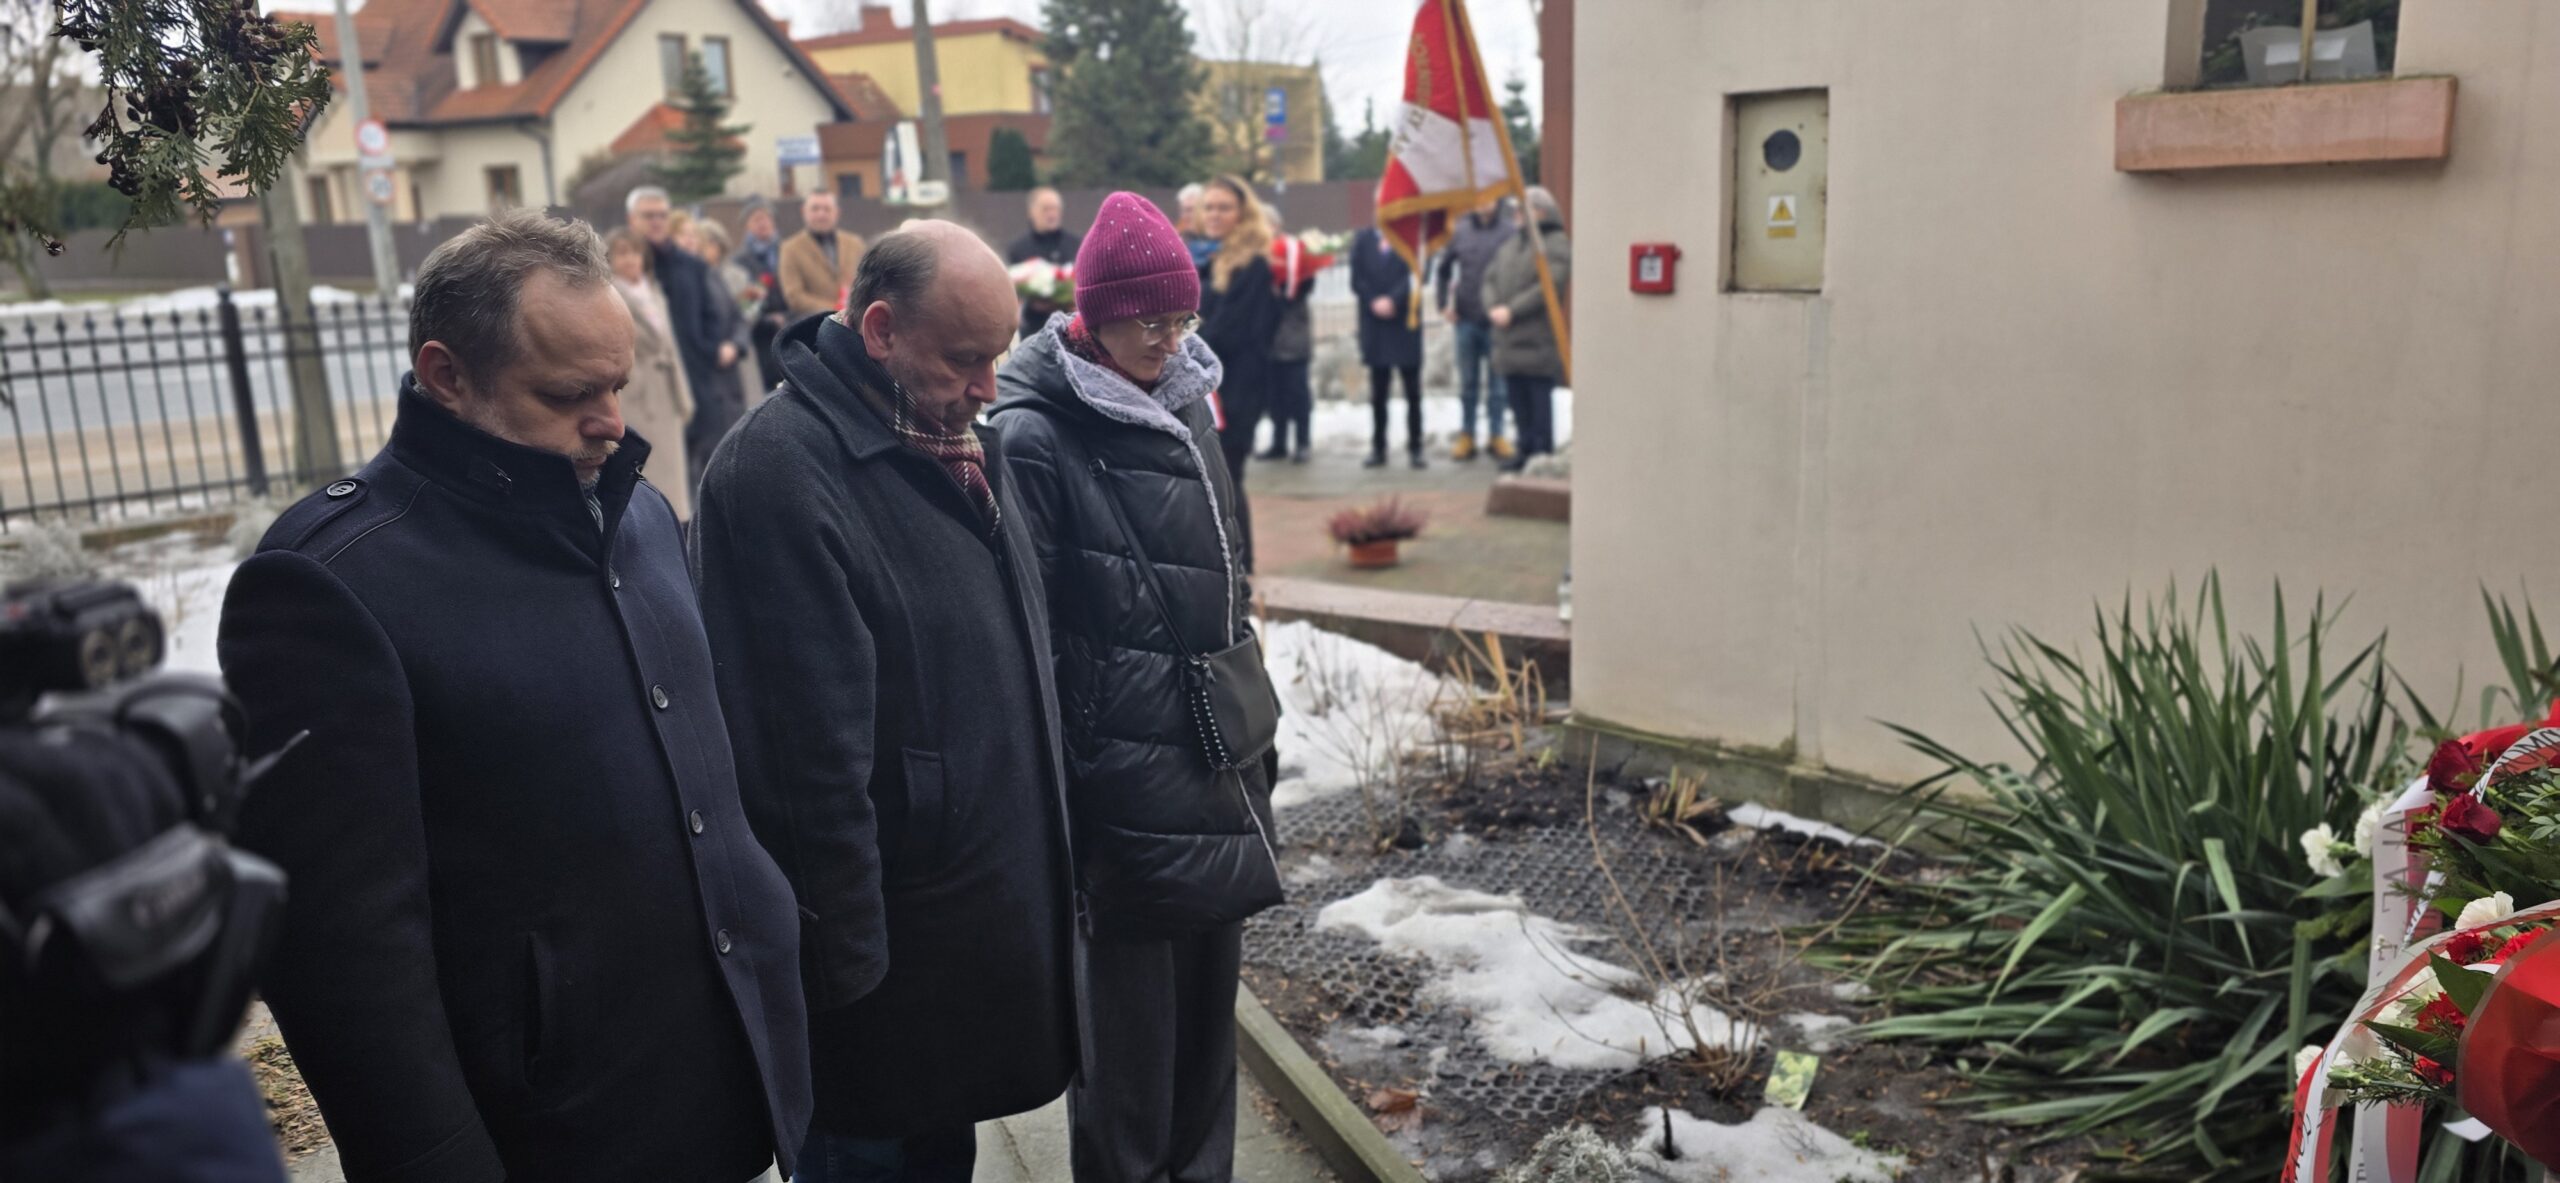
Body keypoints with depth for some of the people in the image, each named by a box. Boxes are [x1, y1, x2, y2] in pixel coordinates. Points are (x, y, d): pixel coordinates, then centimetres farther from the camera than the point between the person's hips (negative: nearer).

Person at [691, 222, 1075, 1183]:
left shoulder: (958, 438, 7)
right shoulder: (783, 471, -23)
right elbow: (810, 752, -23)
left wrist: (1050, 855, 18)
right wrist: (845, 955, -19)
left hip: (996, 912, 8)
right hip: (893, 950, -8)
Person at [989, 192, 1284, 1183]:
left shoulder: (1185, 402, 9)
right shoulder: (1037, 437, -13)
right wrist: (1060, 801, -13)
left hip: (1216, 760, 7)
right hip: (1130, 786, -7)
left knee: (1211, 987, 18)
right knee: (1133, 1022, 4)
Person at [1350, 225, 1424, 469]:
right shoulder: (1363, 238, 7)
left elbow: (1415, 276, -8)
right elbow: (1357, 280, 2)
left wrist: (1392, 300, -17)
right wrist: (1374, 303, -11)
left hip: (1406, 324, -1)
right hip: (1375, 327, 2)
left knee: (1413, 392, 1)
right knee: (1378, 392, 5)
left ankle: (1415, 448, 8)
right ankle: (1378, 448, 11)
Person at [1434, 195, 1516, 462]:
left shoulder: (1512, 231, -6)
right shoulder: (1460, 231, 4)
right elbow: (1441, 267, 16)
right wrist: (1443, 304, 10)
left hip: (1497, 320, -3)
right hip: (1466, 319, 3)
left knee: (1497, 382, 6)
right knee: (1467, 382, 10)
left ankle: (1496, 435, 16)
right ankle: (1466, 436, 17)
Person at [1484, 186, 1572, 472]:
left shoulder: (1556, 245, -6)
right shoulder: (1511, 244, 19)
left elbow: (1549, 285, -18)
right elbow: (1491, 278, 14)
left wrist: (1512, 309, -19)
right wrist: (1493, 307, -6)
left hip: (1539, 339, -7)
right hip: (1509, 340, 8)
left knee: (1540, 397, -4)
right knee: (1517, 398, 10)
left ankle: (1543, 452, 2)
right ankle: (1526, 450, 19)